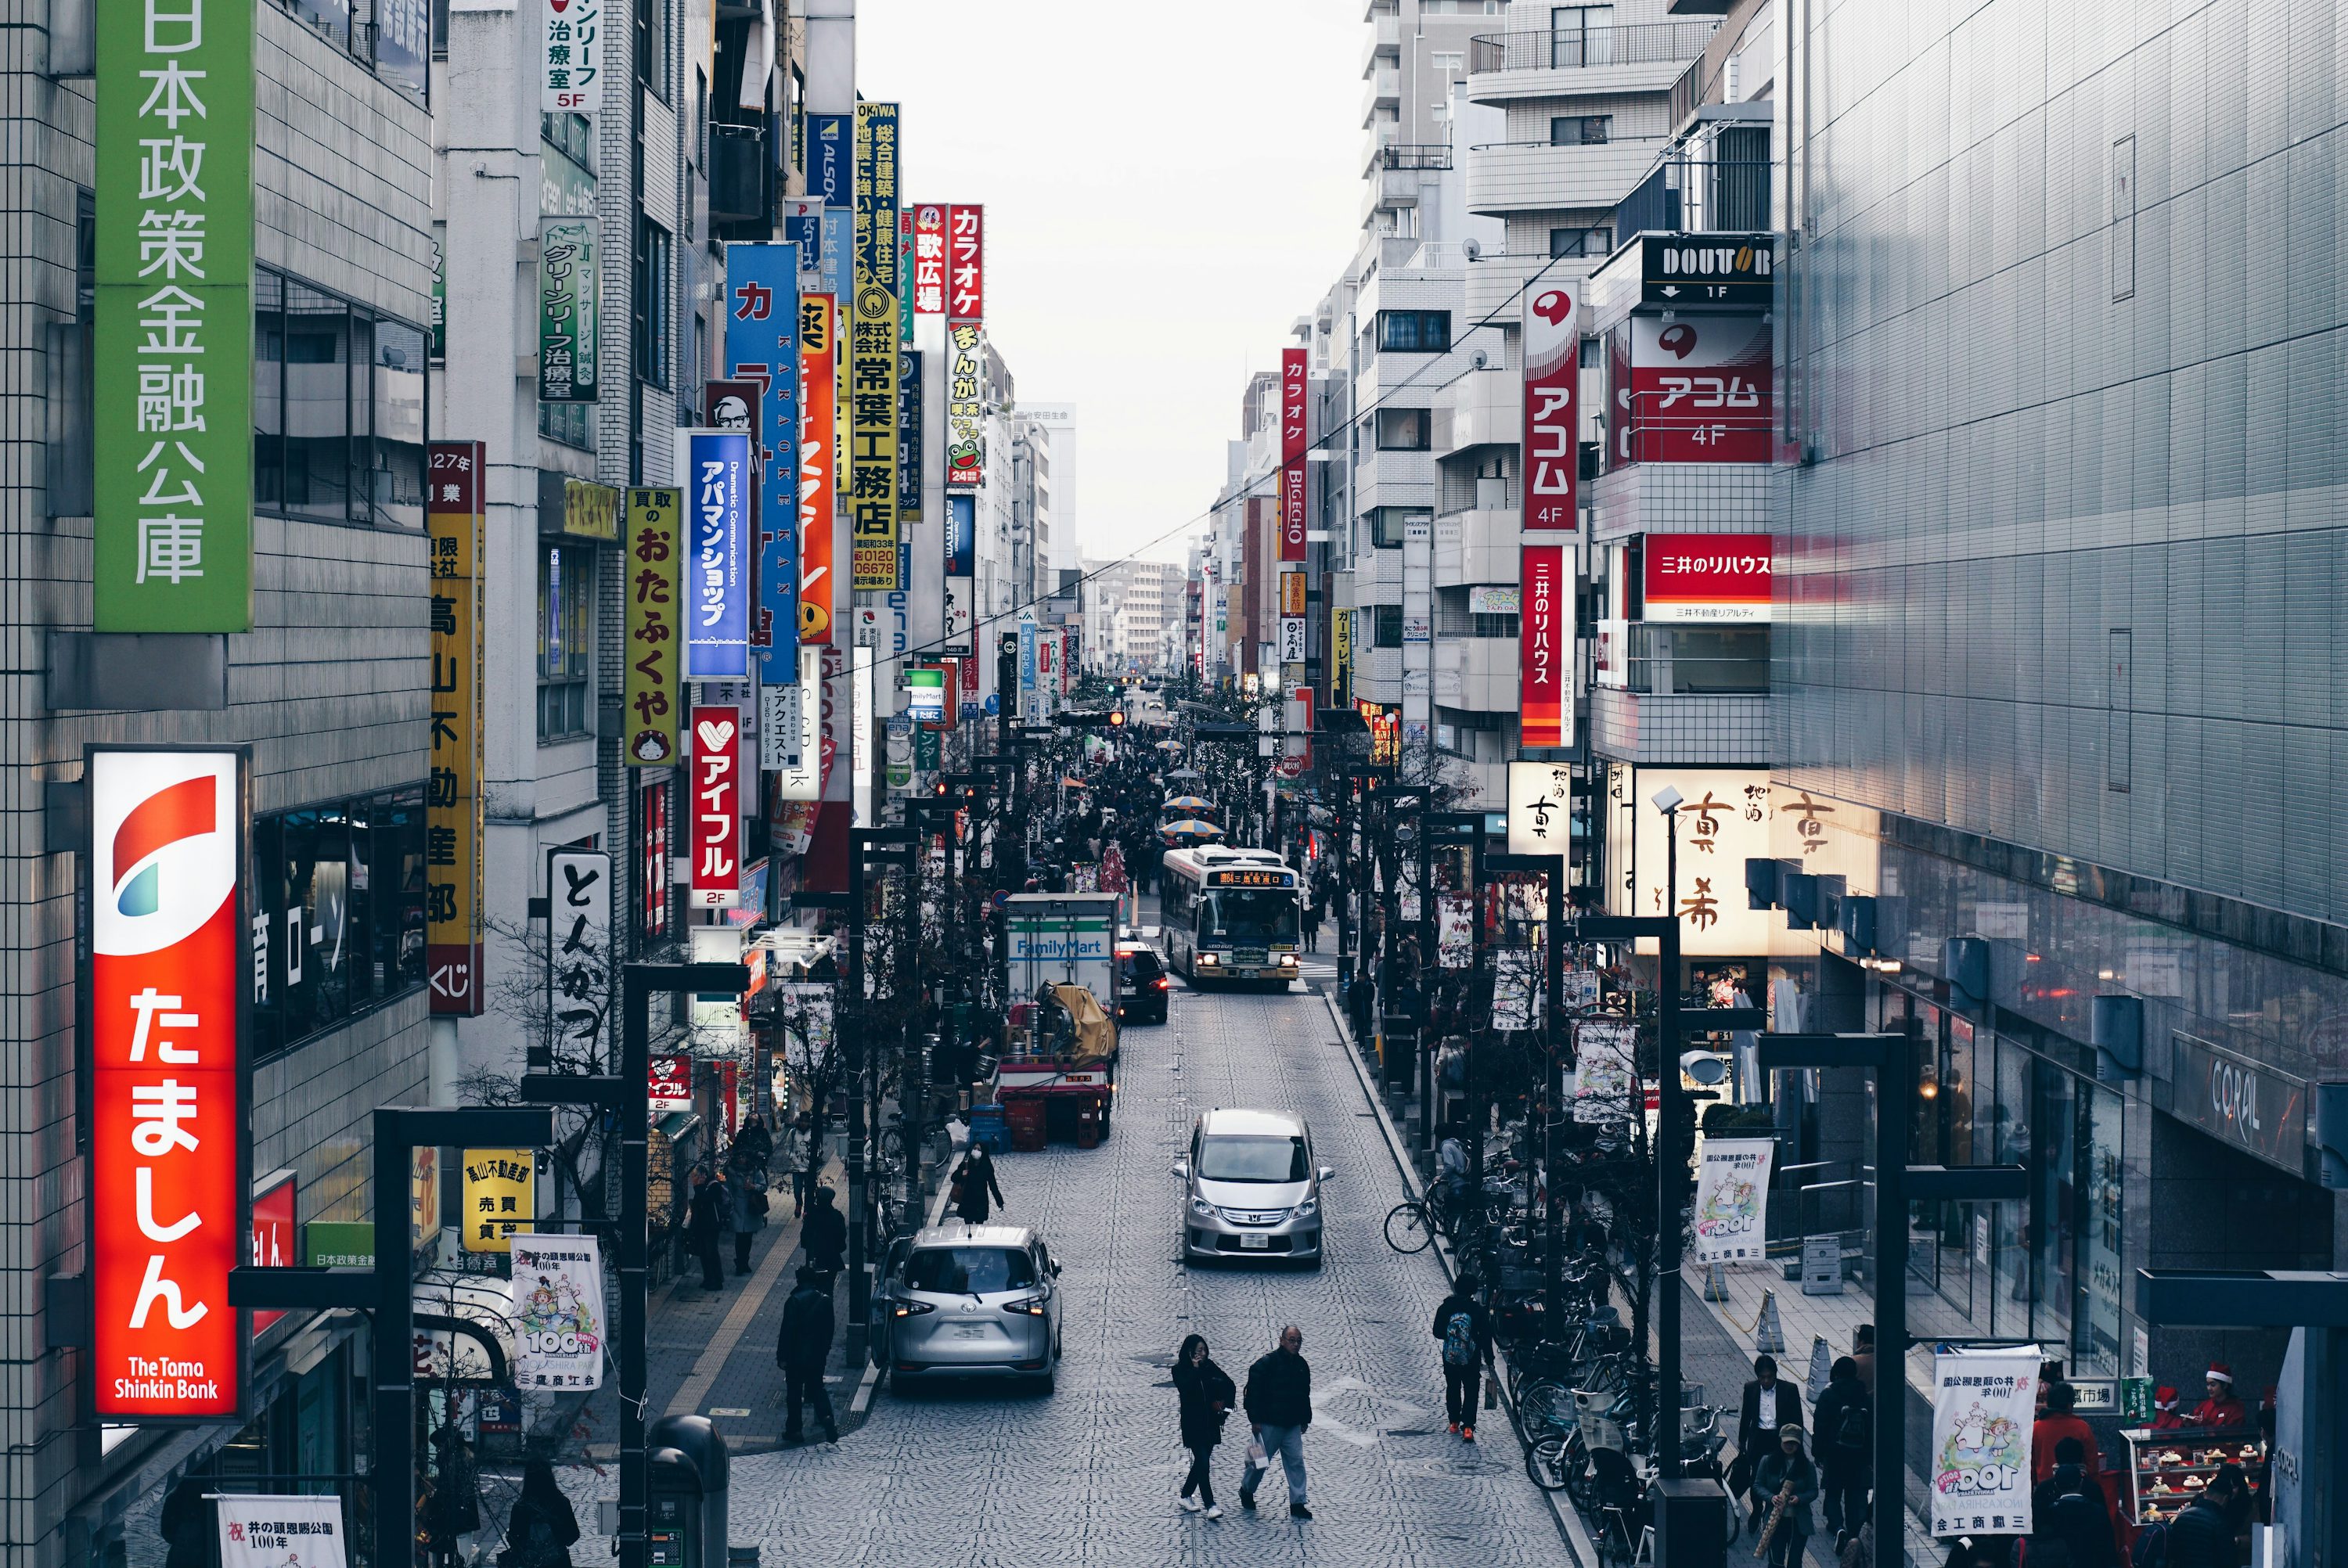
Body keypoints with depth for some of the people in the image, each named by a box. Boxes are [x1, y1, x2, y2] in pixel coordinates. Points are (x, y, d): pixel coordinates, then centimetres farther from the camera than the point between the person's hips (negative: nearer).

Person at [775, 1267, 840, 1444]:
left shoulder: (794, 1301, -15)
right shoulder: (825, 1300, 0)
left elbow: (788, 1330, -16)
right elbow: (829, 1328, 8)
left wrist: (782, 1356, -10)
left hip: (797, 1356, -5)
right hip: (818, 1355, 5)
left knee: (794, 1392, 7)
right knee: (817, 1388, 16)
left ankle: (795, 1429, 11)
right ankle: (826, 1417, -5)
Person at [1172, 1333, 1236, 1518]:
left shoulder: (1210, 1367, 4)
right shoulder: (1180, 1371, -6)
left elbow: (1229, 1385, 13)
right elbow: (1184, 1389, -24)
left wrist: (1226, 1407, 5)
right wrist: (1195, 1369, -20)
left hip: (1210, 1423, 5)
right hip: (1193, 1425, -5)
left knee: (1202, 1461, 11)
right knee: (1202, 1461, -12)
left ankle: (1186, 1496, 29)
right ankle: (1210, 1505, -15)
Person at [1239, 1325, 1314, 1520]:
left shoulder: (1301, 1365, 9)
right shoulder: (1266, 1363, -12)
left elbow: (1305, 1395, 19)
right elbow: (1253, 1392, -13)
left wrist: (1305, 1420, 18)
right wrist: (1255, 1420, -16)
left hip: (1292, 1425, 5)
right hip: (1269, 1424, -5)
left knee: (1296, 1462, -2)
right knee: (1260, 1461, 6)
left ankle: (1297, 1505, -1)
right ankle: (1246, 1491, 31)